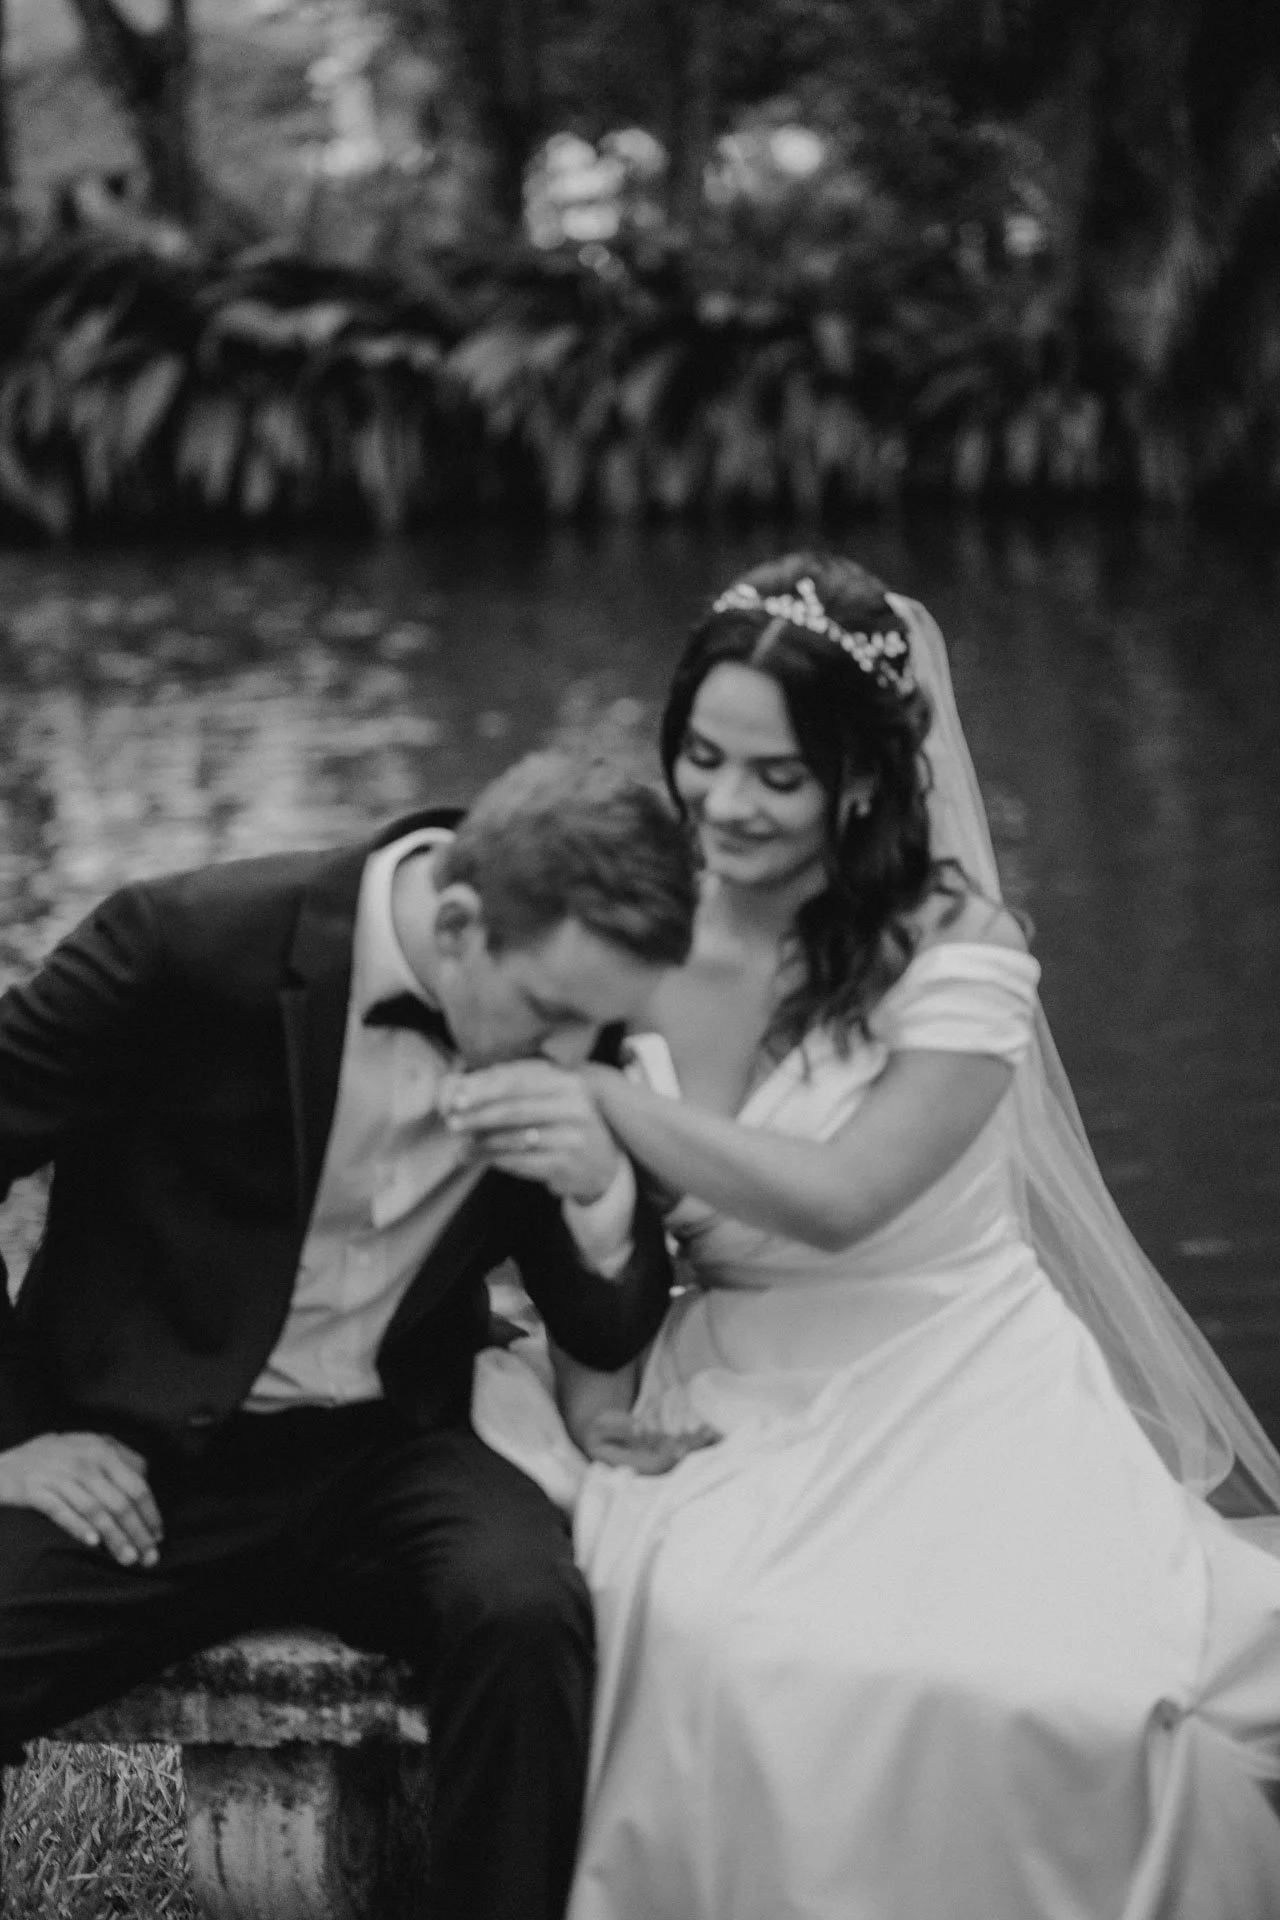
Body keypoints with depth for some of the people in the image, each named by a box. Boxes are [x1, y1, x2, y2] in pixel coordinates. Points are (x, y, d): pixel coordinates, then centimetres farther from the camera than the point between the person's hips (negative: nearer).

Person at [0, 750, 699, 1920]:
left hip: (382, 1457, 3)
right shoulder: (194, 943, -16)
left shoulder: (563, 1009, -3)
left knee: (525, 1608, -29)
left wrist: (603, 1197, -17)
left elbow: (608, 1337, 5)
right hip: (147, 1465, -2)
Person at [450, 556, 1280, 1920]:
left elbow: (839, 1200, -22)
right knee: (728, 1664, -31)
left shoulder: (957, 956, -9)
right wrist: (595, 1400, -9)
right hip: (736, 1398, 3)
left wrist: (608, 1102, -31)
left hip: (946, 1390, -3)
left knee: (1066, 1695, -31)